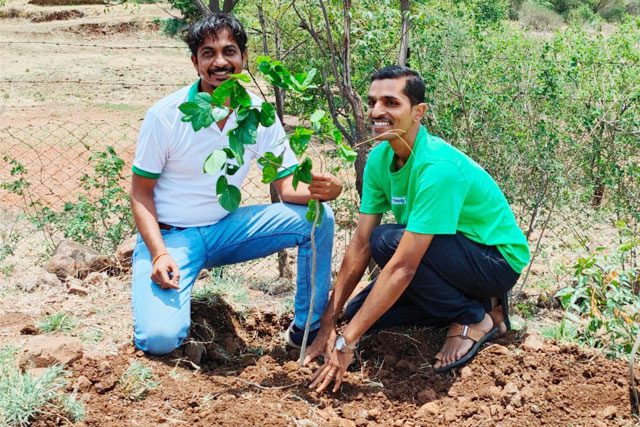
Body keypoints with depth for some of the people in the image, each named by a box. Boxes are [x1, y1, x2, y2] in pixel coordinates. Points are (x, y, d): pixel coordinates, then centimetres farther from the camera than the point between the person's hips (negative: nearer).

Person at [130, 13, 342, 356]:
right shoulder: (164, 116, -16)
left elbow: (288, 185, -6)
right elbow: (140, 192, -8)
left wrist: (320, 189, -31)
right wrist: (159, 254, -23)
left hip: (225, 229, 4)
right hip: (170, 236, -4)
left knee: (317, 217, -15)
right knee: (160, 338, -27)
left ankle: (307, 328, -1)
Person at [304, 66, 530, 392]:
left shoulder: (438, 168, -32)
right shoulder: (379, 158, -7)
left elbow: (403, 267, -34)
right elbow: (359, 245, -6)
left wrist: (346, 342, -32)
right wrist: (327, 325, -10)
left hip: (498, 259, -8)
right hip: (451, 254, 8)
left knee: (386, 241, -28)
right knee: (359, 313, -2)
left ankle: (473, 319, -8)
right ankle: (476, 302, 9)